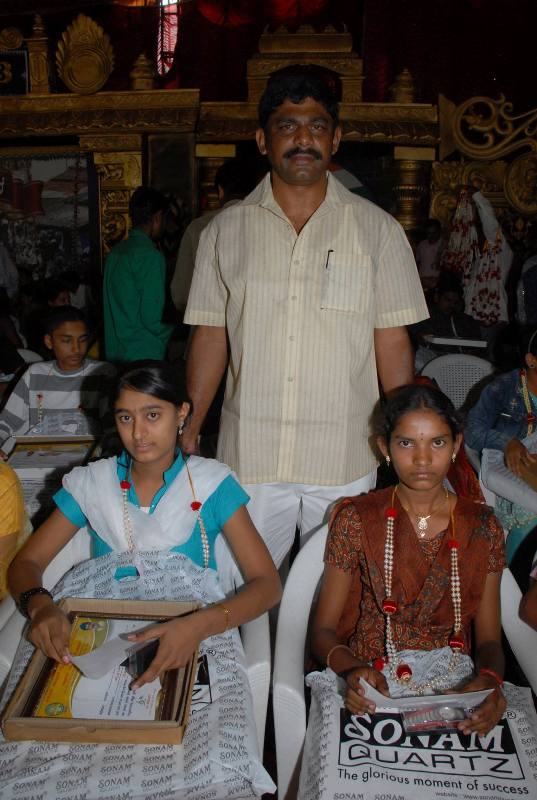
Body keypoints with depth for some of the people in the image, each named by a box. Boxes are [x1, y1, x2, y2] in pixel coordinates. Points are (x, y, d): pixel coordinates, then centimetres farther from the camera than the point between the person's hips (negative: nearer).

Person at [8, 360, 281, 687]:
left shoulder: (211, 483, -6)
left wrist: (199, 626, -30)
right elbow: (26, 562, 4)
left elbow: (267, 584, -11)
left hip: (190, 647, -2)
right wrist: (39, 606, -20)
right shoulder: (91, 483, 2)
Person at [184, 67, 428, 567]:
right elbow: (210, 339, 7)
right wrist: (187, 432, 2)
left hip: (345, 461, 0)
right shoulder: (225, 230, 5)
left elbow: (393, 344, 2)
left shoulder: (378, 230, 3)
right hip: (248, 456, 1)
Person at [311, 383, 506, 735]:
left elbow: (489, 639, 6)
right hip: (371, 681, -2)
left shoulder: (483, 527, 4)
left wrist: (490, 679, -17)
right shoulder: (356, 520, -2)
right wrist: (353, 670, -22)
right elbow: (324, 630, 0)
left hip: (457, 681, 2)